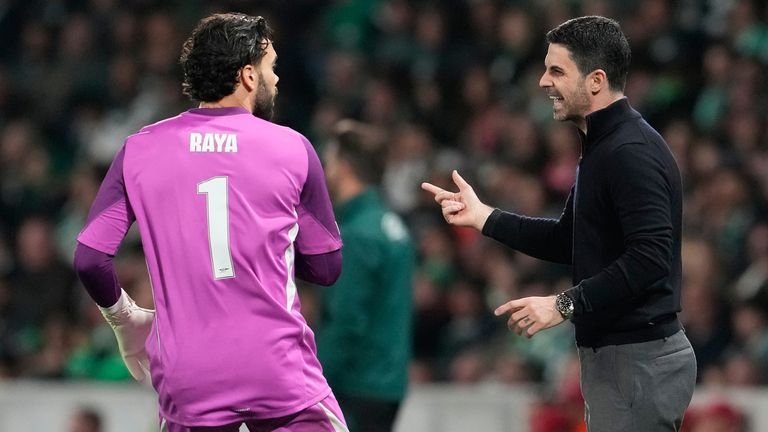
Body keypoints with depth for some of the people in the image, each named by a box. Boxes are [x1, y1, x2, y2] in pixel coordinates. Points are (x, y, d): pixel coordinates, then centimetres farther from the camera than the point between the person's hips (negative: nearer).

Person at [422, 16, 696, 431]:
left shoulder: (631, 153, -18)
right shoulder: (603, 146, 15)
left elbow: (650, 257, -26)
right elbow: (570, 241, 22)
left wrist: (565, 304, -23)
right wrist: (483, 217, 14)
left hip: (639, 361, -11)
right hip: (615, 355, 11)